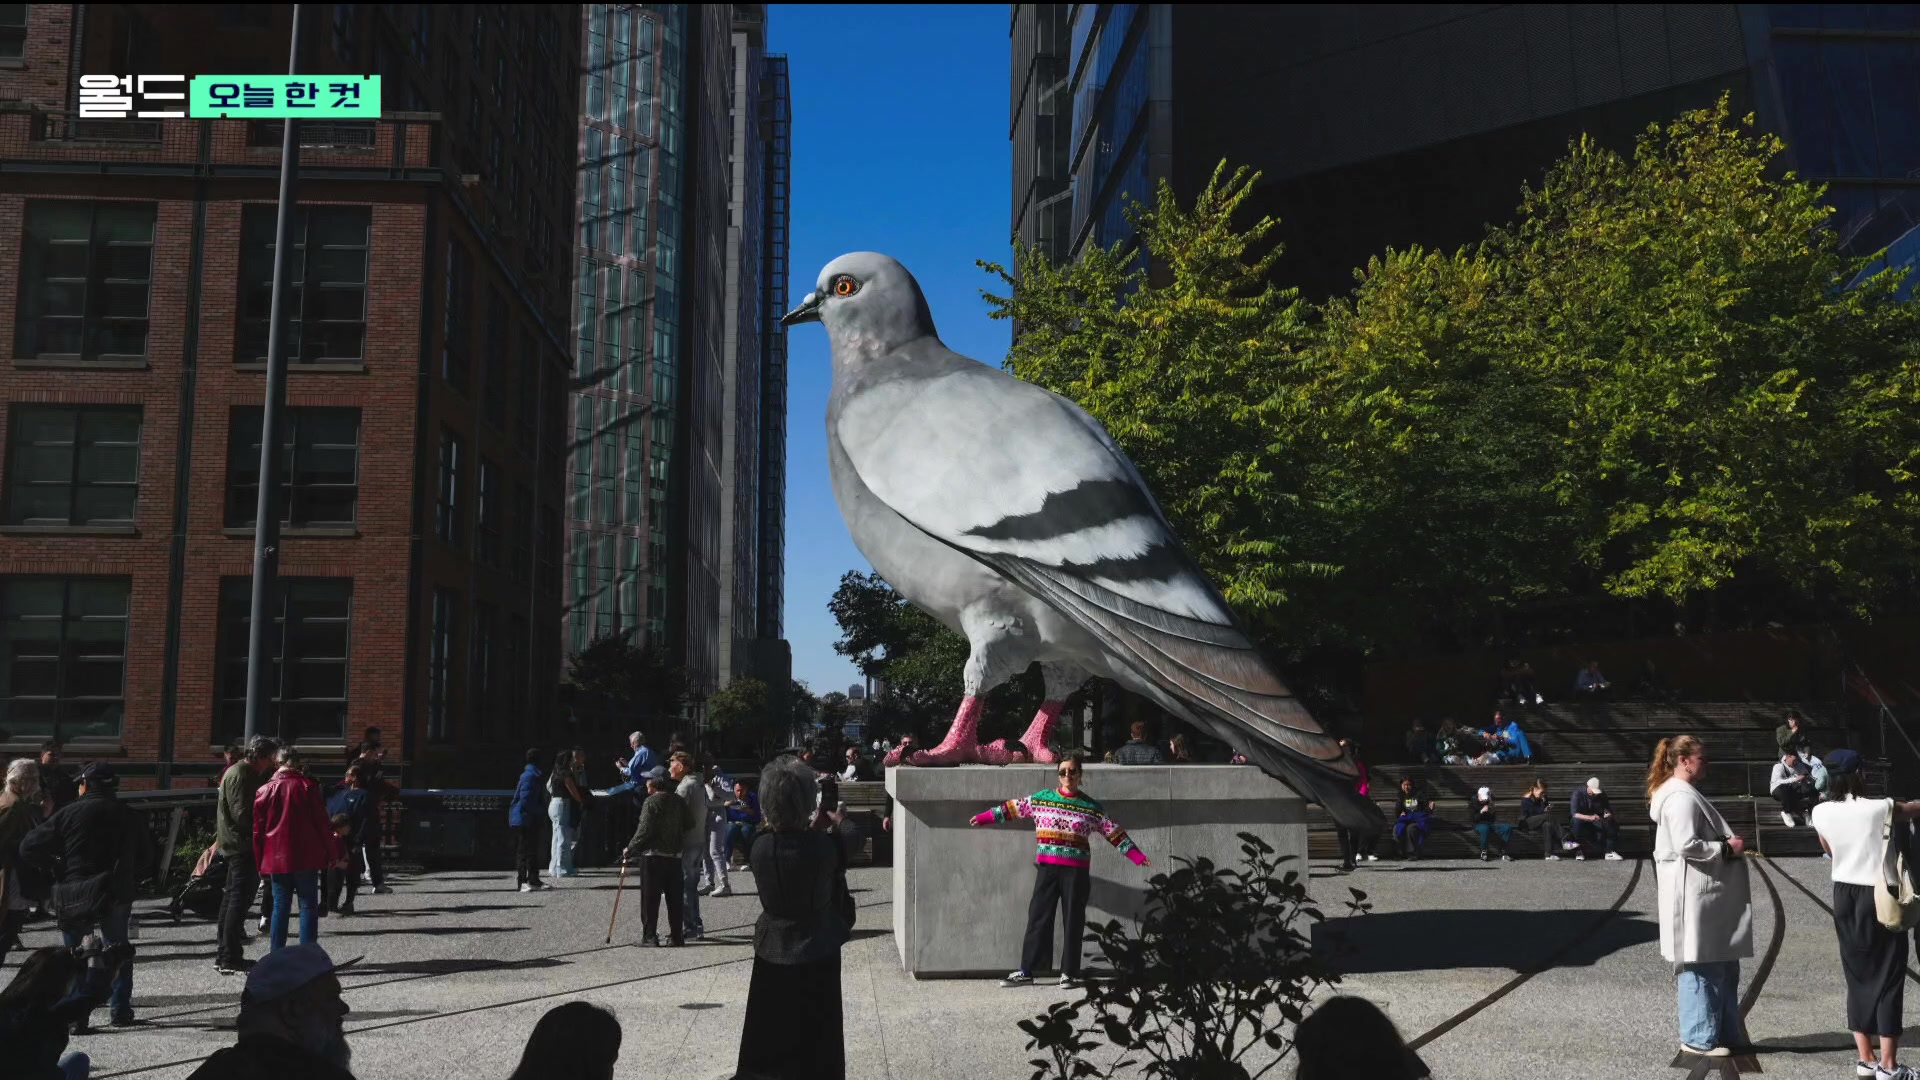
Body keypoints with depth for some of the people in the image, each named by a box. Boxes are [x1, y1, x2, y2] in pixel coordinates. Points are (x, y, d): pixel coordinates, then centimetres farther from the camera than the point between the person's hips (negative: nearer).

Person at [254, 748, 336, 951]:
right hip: (307, 858, -3)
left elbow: (258, 829, 6)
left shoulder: (264, 791, 4)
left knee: (280, 907, 10)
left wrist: (260, 862, 13)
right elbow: (322, 822, -4)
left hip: (276, 859, 3)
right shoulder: (307, 786, -4)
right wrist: (330, 853, 3)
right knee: (308, 906, 2)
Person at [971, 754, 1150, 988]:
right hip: (1047, 868, 1)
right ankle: (1026, 971, 1)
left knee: (1073, 920, 2)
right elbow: (1012, 808, 11)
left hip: (1076, 870, -1)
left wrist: (1137, 856, -2)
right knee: (1038, 917, 0)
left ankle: (1069, 973, 8)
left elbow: (1115, 832, 3)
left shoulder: (1092, 807, 2)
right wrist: (983, 817, 12)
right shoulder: (1040, 799, 5)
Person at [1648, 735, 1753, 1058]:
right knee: (1700, 966, -4)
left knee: (1723, 965, 16)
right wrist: (1727, 848, -13)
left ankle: (1725, 1033, 24)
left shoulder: (1684, 793, 17)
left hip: (1708, 894, 11)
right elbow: (1687, 846, -23)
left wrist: (1729, 845, 14)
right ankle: (1698, 1038, 4)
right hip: (1695, 896, -11)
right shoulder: (1681, 796, -16)